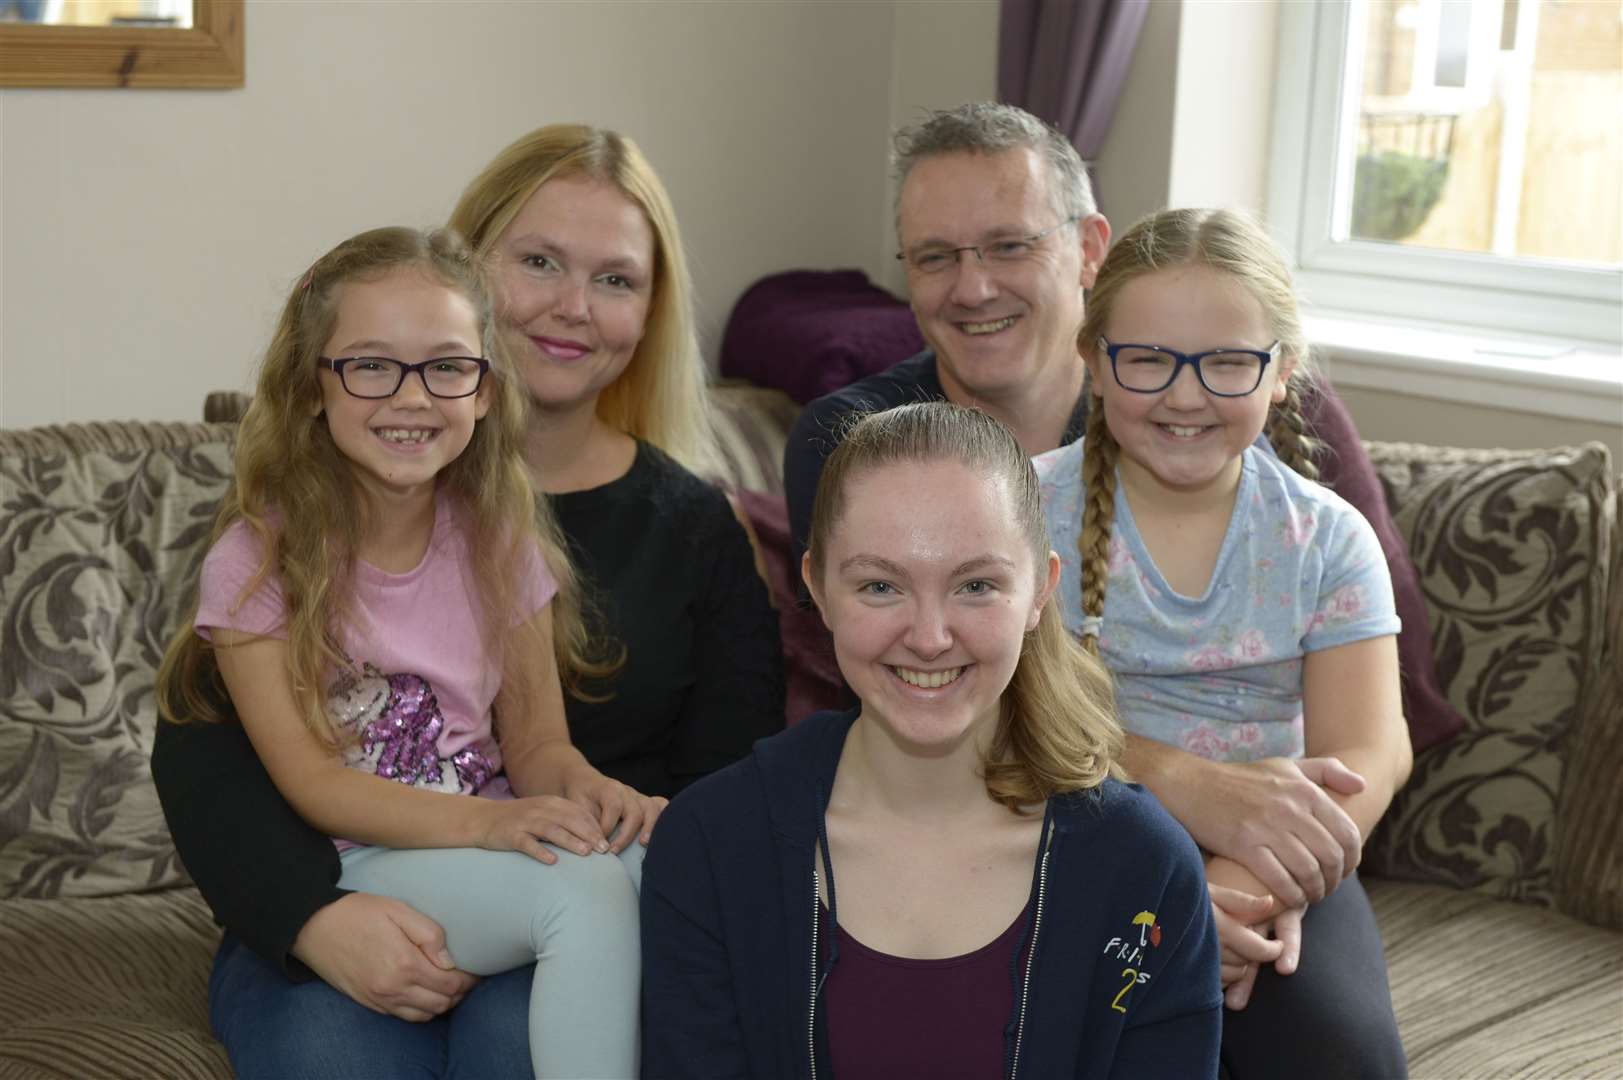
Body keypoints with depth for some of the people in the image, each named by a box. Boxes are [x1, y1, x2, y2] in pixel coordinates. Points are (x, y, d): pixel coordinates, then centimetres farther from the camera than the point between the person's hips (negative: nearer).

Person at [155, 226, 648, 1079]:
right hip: (343, 877, -5)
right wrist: (485, 821, -26)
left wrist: (586, 788, -19)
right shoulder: (256, 560, -8)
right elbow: (312, 782, -12)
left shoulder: (499, 542, 6)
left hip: (491, 851, 5)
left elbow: (536, 738, 6)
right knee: (584, 889, -31)